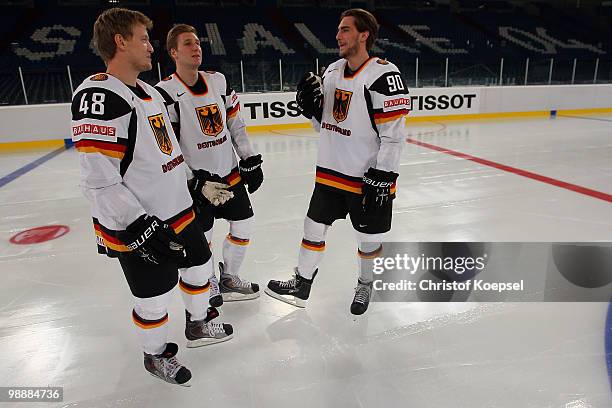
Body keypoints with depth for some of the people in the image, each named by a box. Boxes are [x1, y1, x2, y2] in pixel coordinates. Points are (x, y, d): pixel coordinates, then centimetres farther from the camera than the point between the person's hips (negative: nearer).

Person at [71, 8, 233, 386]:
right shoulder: (98, 96, -21)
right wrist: (138, 226, -26)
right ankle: (156, 355, 36)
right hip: (137, 228, -9)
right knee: (156, 298, 8)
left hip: (178, 211, 9)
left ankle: (198, 324, 47)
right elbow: (100, 180, -25)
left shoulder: (150, 92, 10)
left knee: (200, 266, 22)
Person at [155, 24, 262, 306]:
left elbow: (235, 124, 10)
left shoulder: (218, 81, 3)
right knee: (201, 241, 3)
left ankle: (228, 278, 36)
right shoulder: (165, 93, -16)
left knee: (244, 225, 14)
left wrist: (250, 160, 5)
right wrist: (196, 183, -21)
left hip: (230, 174, 6)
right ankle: (209, 289, 30)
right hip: (195, 182, -6)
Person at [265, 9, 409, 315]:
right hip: (330, 172, 6)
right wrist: (311, 105, -5)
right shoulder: (332, 72, 7)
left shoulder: (383, 75, -16)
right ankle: (301, 285, 32)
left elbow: (392, 134, -17)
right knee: (314, 228, 13)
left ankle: (365, 285, 39)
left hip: (367, 178, -6)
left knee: (368, 238, 12)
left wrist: (383, 178, -19)